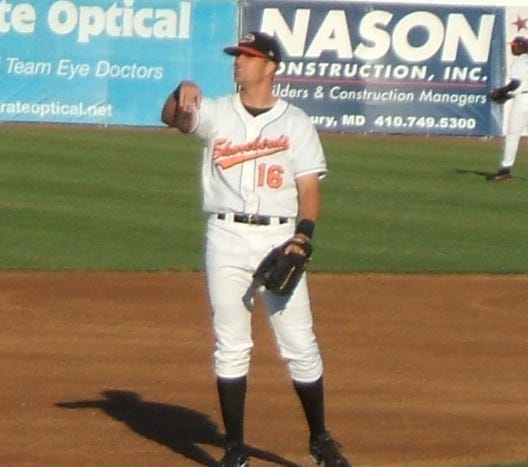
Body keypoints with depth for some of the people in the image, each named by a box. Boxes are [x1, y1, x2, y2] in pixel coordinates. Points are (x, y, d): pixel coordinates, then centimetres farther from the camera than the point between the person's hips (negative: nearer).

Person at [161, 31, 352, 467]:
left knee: (300, 344, 1)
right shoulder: (217, 113, 8)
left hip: (279, 238, -1)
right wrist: (182, 93, -33)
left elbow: (310, 186, 1)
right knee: (231, 346, 1)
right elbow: (172, 117, -10)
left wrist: (303, 236, -14)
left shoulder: (296, 122, 6)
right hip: (227, 238, 1)